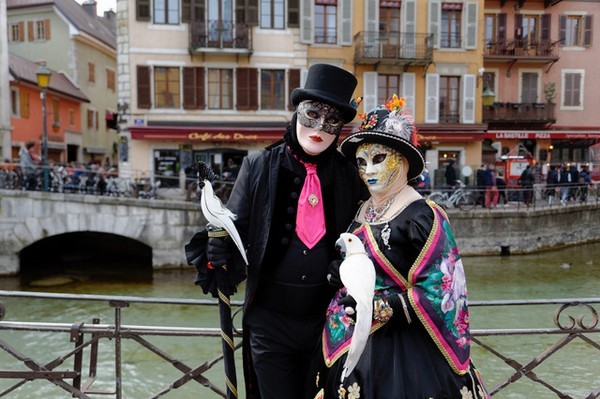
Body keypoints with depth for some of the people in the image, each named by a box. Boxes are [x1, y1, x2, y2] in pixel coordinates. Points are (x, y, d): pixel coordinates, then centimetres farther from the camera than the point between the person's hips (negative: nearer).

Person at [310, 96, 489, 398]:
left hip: (403, 347, -6)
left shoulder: (422, 217, -15)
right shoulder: (362, 213, 6)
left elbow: (440, 291, -17)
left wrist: (381, 307, -25)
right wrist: (340, 274, -4)